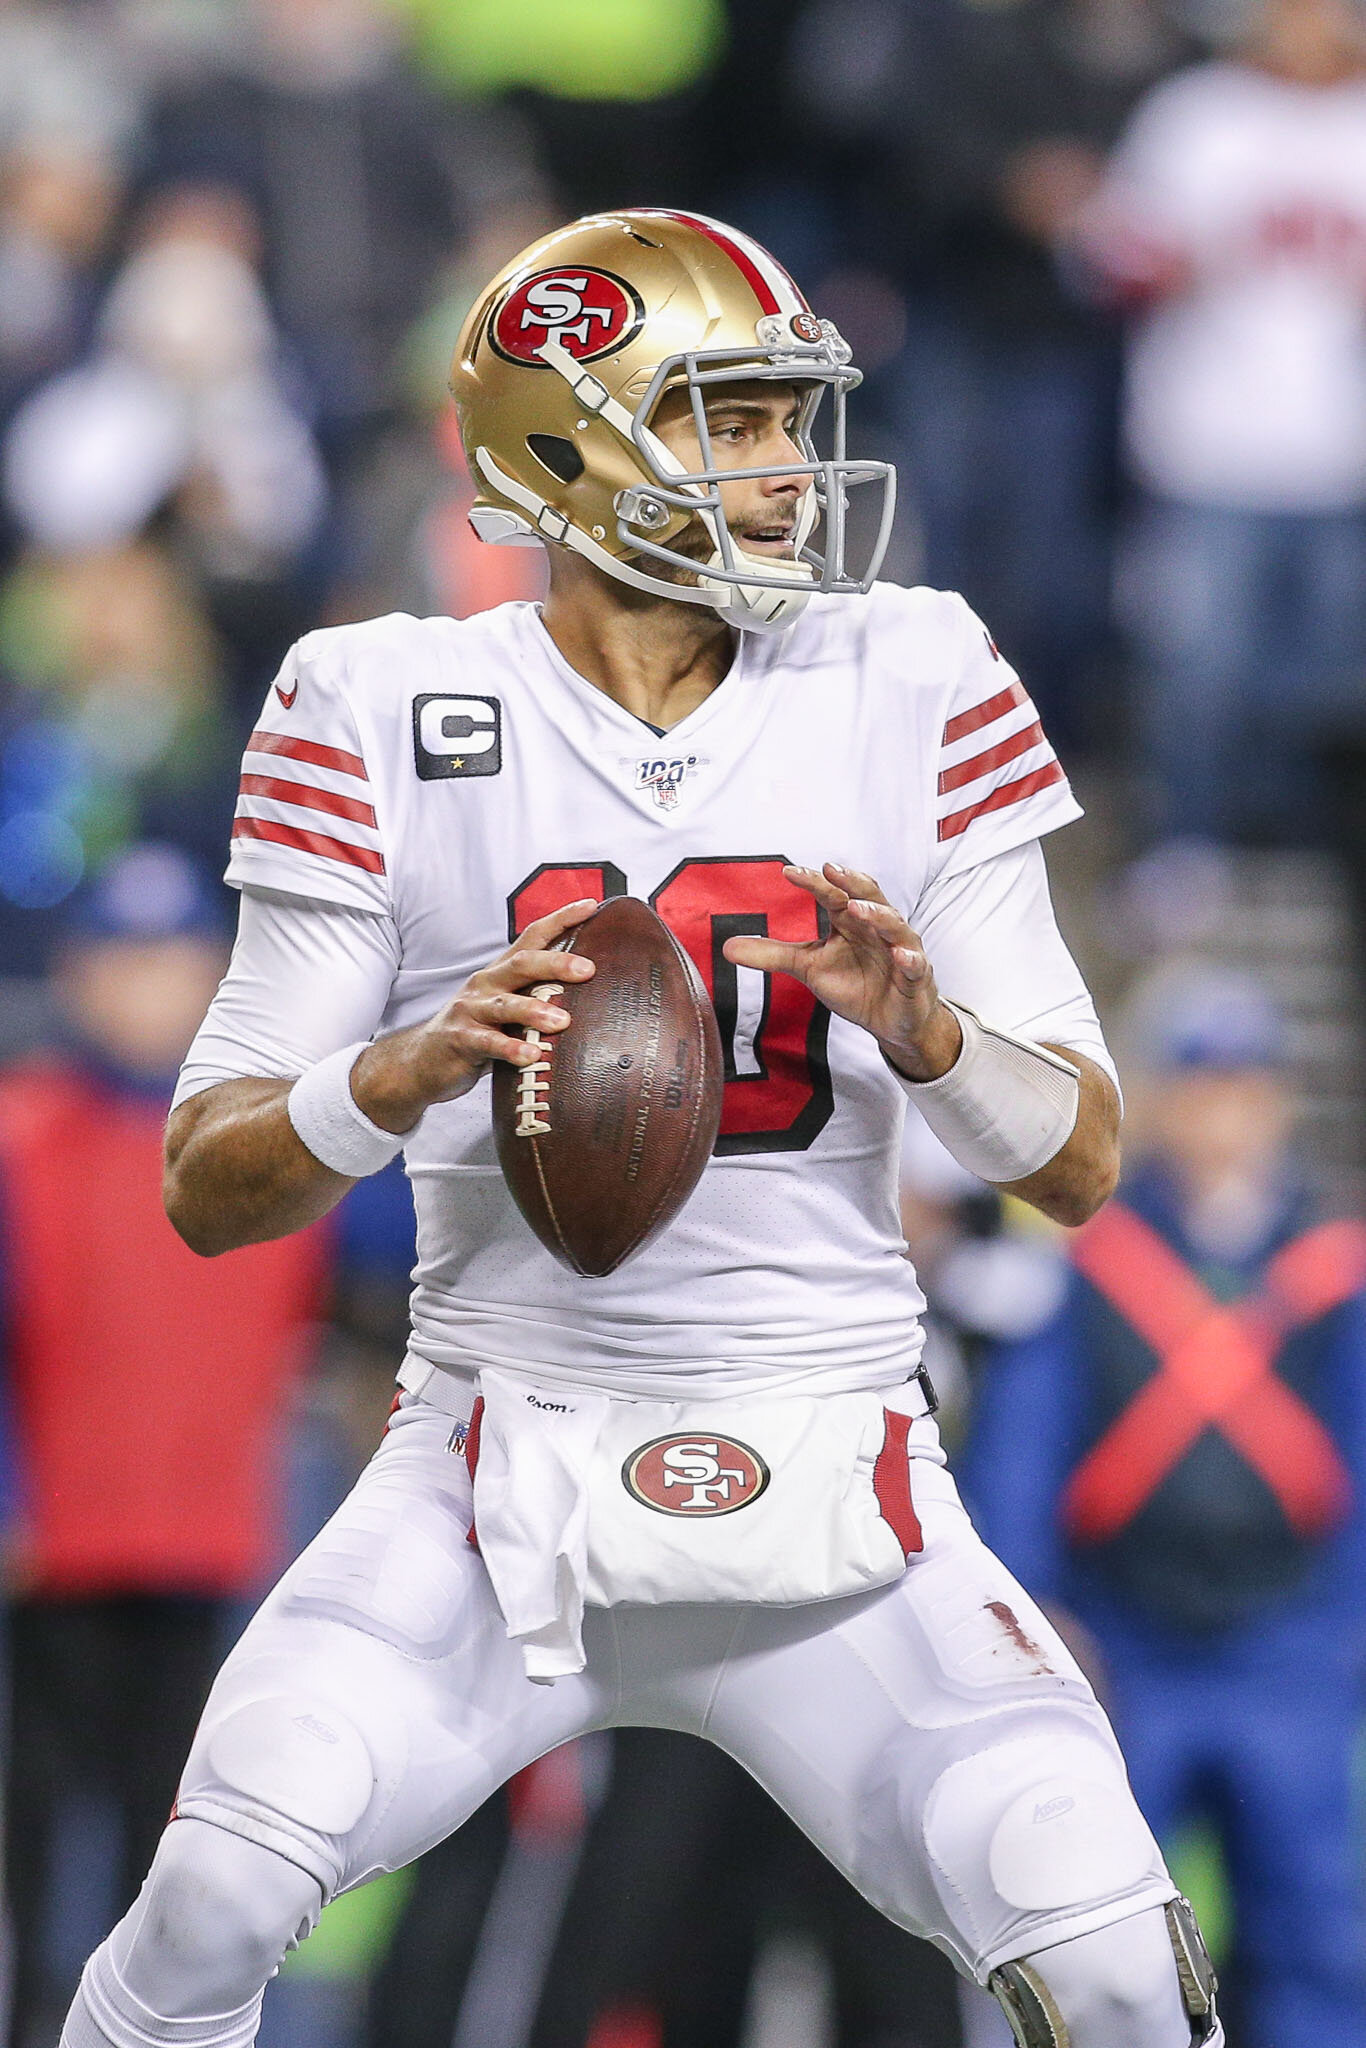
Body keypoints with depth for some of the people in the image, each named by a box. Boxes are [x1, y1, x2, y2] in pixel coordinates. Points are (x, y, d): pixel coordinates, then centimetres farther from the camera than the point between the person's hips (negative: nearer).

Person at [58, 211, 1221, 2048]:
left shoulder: (906, 690, 3)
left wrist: (922, 1028, -19)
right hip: (501, 1467, -1)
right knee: (224, 1890, -21)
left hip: (828, 1482, 1)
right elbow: (206, 1189, -3)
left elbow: (1080, 1163, 2)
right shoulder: (394, 717, -2)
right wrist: (410, 1070, -23)